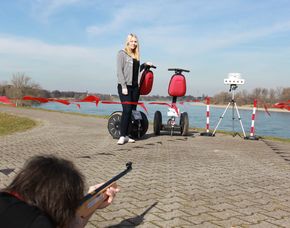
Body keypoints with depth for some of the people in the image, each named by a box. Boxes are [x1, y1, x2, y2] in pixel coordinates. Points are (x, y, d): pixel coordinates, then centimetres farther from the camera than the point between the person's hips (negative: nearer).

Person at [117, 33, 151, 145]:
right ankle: (122, 136, -11)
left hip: (135, 86, 7)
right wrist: (124, 86, -16)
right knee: (127, 110, -15)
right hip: (125, 86, -6)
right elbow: (119, 71, -8)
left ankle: (127, 135, 8)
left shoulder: (136, 55, 18)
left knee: (133, 111, 3)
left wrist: (144, 64, 16)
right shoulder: (122, 53, 0)